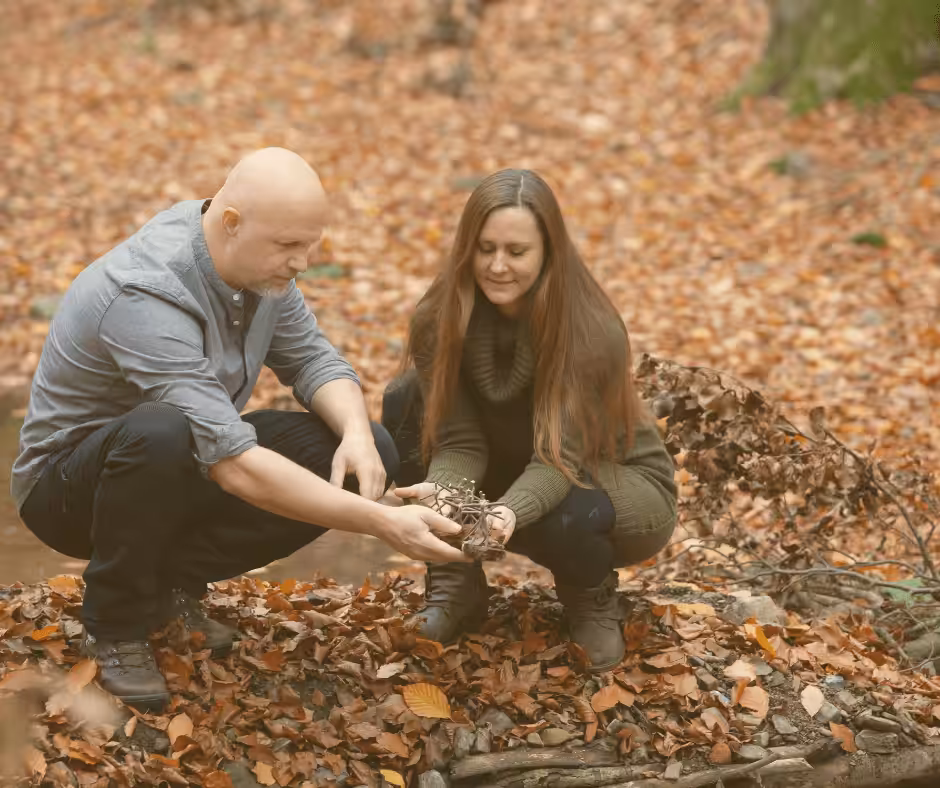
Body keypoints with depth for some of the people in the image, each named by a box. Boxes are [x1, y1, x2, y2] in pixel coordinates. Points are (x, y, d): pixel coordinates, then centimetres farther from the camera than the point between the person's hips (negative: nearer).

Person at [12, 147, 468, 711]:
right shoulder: (147, 301, -35)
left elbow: (311, 357, -1)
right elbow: (236, 467, -40)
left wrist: (357, 433, -24)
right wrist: (379, 523, -43)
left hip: (187, 464, 8)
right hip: (71, 484, -7)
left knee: (369, 454, -12)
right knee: (162, 434, -42)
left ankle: (174, 578, 1)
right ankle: (117, 627, -15)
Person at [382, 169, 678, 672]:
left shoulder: (593, 333, -29)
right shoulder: (440, 321, -17)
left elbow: (558, 459, -34)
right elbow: (459, 442, -19)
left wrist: (509, 512, -55)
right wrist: (439, 491, -43)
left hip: (621, 485, -4)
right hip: (509, 475, 4)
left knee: (566, 515, -40)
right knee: (404, 401, -17)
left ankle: (592, 601, -2)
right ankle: (455, 586, -5)